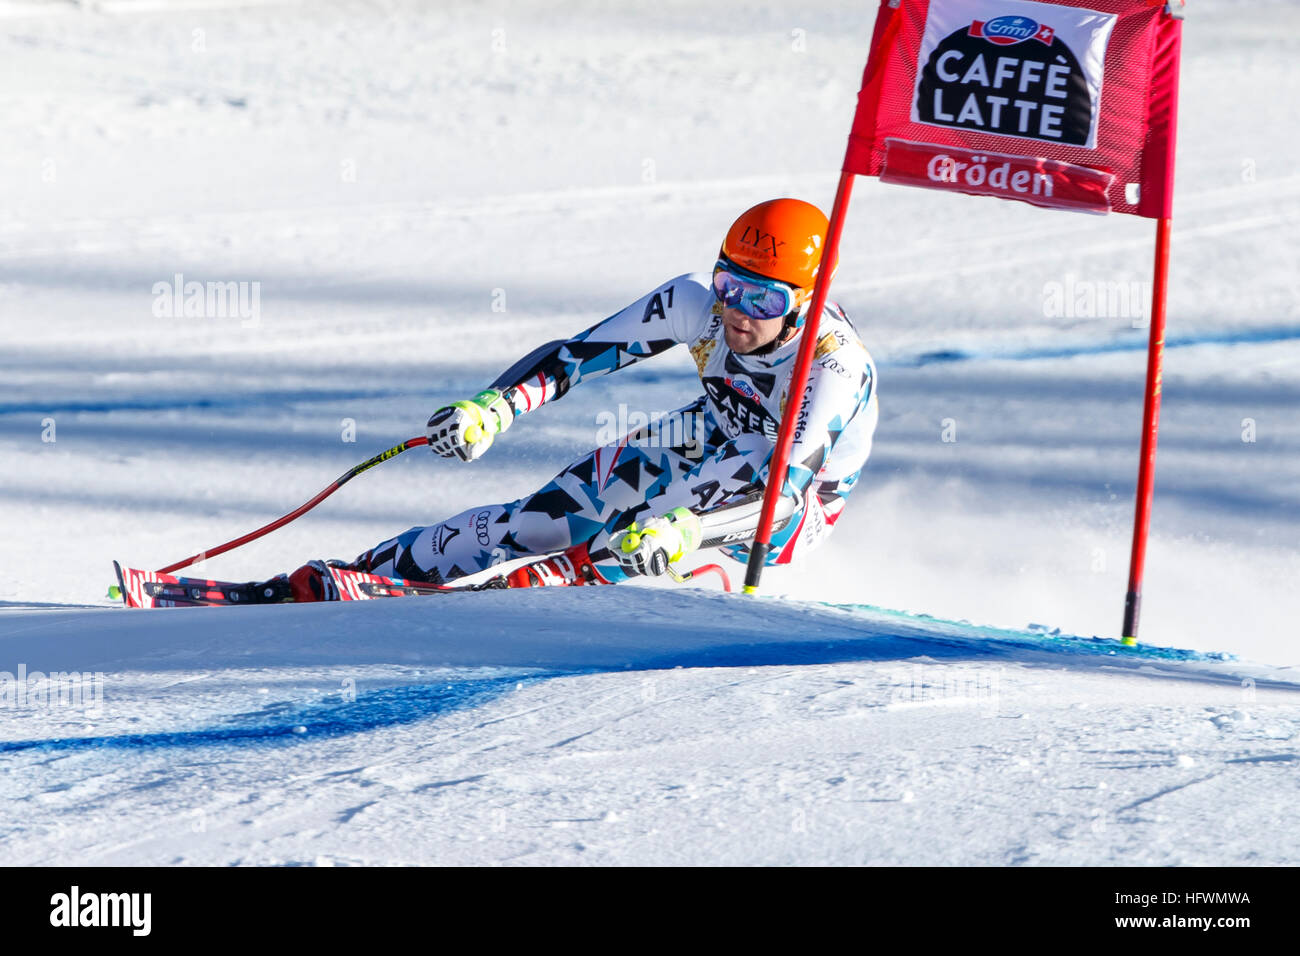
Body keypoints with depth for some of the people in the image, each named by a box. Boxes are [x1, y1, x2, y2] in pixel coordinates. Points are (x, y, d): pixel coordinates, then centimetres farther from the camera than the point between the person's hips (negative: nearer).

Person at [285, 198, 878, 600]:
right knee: (535, 520, -5)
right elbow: (578, 355, -18)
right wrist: (493, 408, -34)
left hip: (795, 506, -4)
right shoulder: (698, 303, -22)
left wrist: (682, 530, -60)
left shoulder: (835, 369, -36)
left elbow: (783, 485, -46)